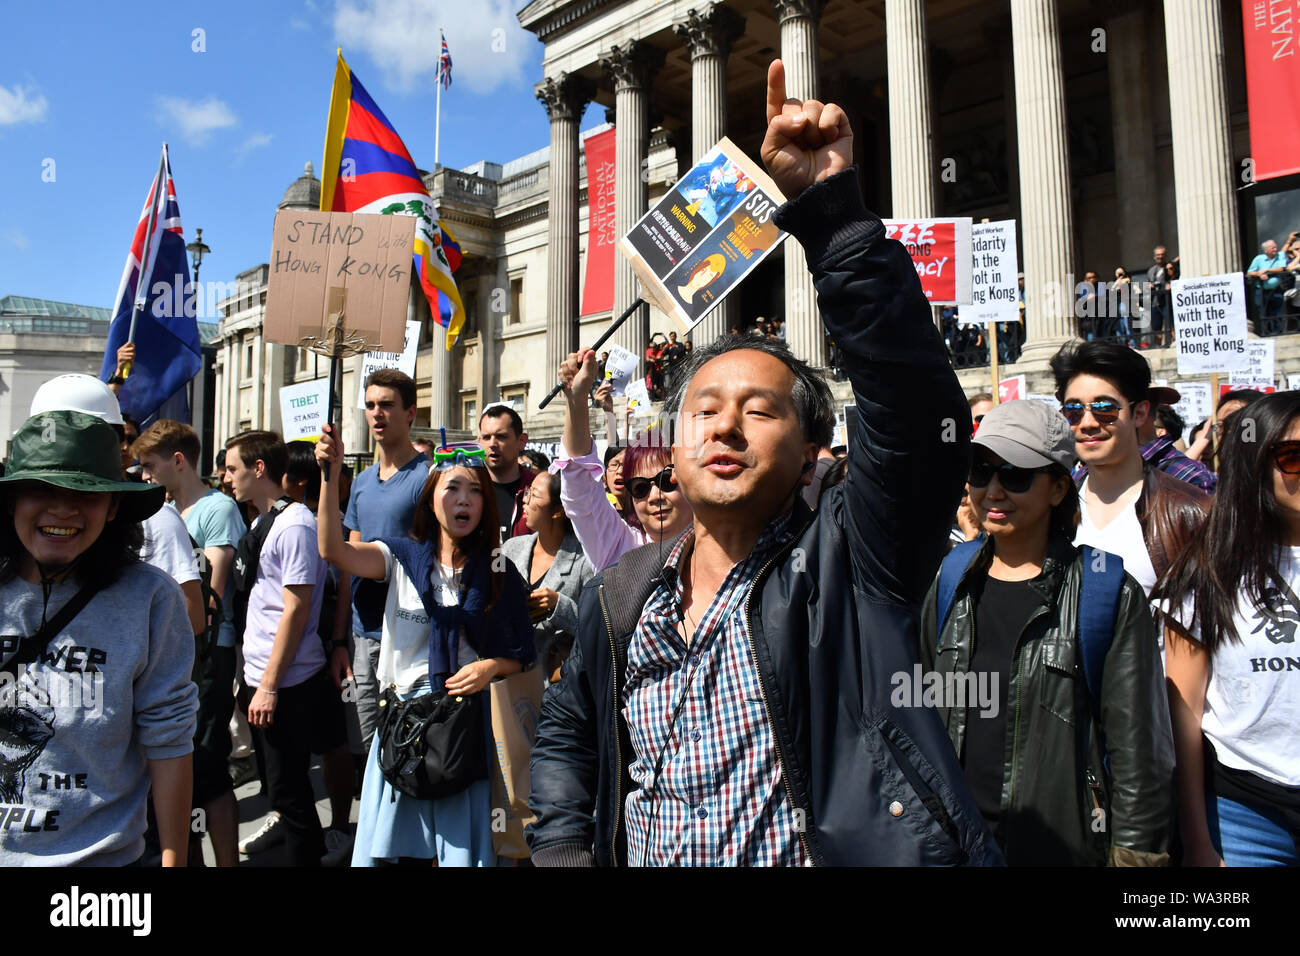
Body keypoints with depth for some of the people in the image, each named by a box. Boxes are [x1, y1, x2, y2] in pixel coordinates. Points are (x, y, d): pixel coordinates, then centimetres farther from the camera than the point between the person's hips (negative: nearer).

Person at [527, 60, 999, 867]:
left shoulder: (846, 565, -10)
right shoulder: (621, 598, 3)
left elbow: (915, 403, -24)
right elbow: (568, 729, 17)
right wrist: (564, 846, 3)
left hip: (818, 851, -3)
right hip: (641, 854, 4)